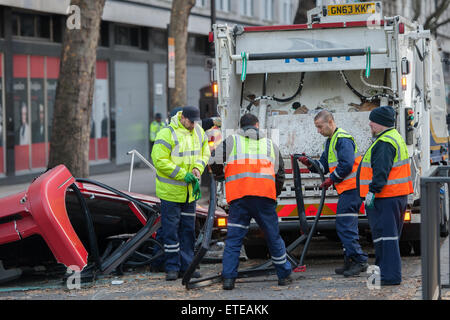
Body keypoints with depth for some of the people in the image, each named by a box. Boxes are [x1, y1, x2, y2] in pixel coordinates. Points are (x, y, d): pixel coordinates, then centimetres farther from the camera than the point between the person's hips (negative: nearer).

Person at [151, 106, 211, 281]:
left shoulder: (198, 132, 5)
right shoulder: (167, 134, -17)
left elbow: (204, 153, 16)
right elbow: (159, 160, -20)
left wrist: (198, 168, -5)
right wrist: (182, 174, -22)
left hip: (189, 191, 7)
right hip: (170, 190, -7)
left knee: (188, 229, 10)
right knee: (171, 229, -3)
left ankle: (186, 266, 17)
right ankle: (172, 267, 3)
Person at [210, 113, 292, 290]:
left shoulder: (231, 141, 14)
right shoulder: (270, 144, 22)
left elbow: (216, 164, 4)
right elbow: (280, 173, 23)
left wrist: (222, 176, 25)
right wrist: (275, 193, 37)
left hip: (239, 196, -1)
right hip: (265, 196, 1)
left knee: (233, 239, 3)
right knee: (273, 237, 12)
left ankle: (228, 278, -5)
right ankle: (284, 275, 20)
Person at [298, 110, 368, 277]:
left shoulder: (343, 139, -12)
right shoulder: (330, 141, 21)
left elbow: (346, 165, -21)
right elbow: (324, 165, 22)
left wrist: (331, 179, -12)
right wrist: (309, 163, 4)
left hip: (351, 188, -11)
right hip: (346, 189, 11)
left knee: (345, 225, -14)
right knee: (344, 227, 12)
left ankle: (359, 260, -14)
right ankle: (350, 262, 15)